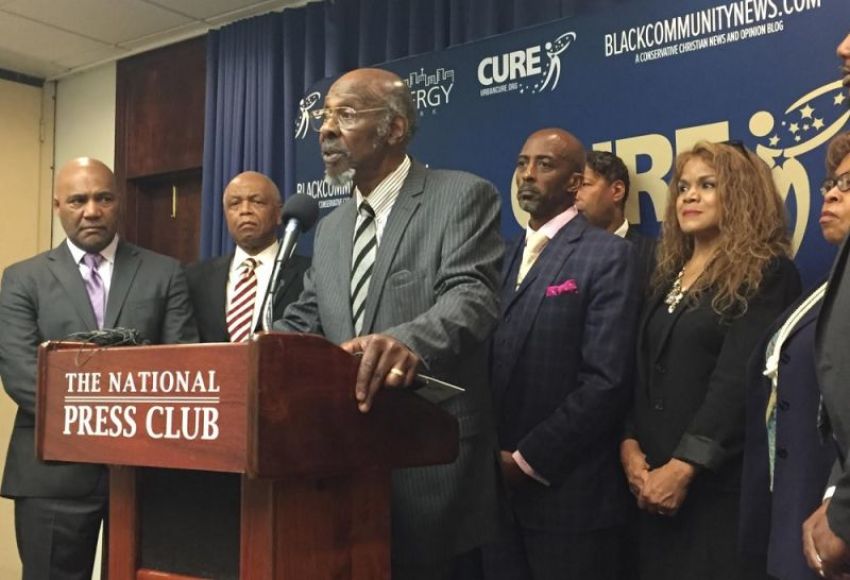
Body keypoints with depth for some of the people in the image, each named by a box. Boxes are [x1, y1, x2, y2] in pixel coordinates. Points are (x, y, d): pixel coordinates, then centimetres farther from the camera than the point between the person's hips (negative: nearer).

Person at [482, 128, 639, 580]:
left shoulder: (606, 255, -7)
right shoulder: (506, 258, 14)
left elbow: (606, 381, -16)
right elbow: (491, 367, 12)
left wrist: (528, 459, -14)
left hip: (566, 489, -6)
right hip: (497, 483, 6)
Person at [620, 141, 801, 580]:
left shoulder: (766, 274, -7)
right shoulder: (668, 275, 14)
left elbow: (739, 380, -16)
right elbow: (641, 373, 10)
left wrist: (684, 468, -19)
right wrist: (629, 446, -4)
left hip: (721, 485, -6)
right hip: (654, 482, 6)